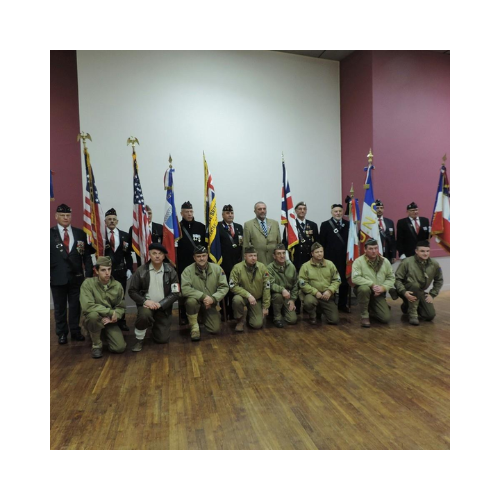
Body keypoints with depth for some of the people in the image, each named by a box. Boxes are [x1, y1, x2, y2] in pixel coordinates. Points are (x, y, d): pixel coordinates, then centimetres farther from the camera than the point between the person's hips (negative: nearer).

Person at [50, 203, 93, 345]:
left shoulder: (80, 233, 4)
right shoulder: (50, 233, -1)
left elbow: (87, 255, 3)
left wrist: (88, 274, -3)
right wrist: (48, 275, -6)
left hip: (76, 276, 1)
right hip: (57, 277, -1)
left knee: (75, 305, 11)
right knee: (59, 306, 11)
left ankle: (75, 331, 25)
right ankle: (62, 333, 25)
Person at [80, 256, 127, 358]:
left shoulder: (117, 285, -5)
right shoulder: (88, 283, -15)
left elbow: (121, 307, 1)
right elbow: (87, 306, -26)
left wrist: (114, 316, -21)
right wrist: (110, 312, -25)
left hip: (110, 321, 3)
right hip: (92, 320, -2)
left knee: (120, 348, -16)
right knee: (93, 314, -38)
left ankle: (105, 334, 20)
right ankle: (96, 345, -11)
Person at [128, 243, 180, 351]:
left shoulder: (170, 271, -5)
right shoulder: (141, 271, -7)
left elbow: (175, 293, -7)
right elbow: (132, 291, -4)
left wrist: (160, 304, -19)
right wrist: (145, 301, -21)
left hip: (163, 307, 1)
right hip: (146, 304, -1)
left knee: (162, 339, -1)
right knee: (145, 314, -38)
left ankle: (156, 325, 36)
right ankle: (139, 339, -8)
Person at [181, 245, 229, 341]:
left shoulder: (217, 268, -6)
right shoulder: (188, 270, -14)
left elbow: (224, 287, -7)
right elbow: (185, 289, -25)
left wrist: (213, 298, -22)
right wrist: (203, 296, -30)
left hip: (210, 304, 3)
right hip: (196, 302, -2)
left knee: (215, 329, -9)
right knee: (191, 301, -37)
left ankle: (203, 318, 27)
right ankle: (194, 326, -9)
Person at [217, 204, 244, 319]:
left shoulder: (239, 227, 16)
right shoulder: (217, 227, 0)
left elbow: (243, 243, 15)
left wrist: (242, 243, -7)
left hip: (237, 262, 4)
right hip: (223, 263, -4)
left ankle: (233, 312, 18)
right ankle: (223, 313, 14)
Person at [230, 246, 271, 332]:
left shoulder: (262, 267, -10)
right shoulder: (237, 268, -18)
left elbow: (266, 287, -5)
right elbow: (233, 286, -18)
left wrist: (265, 306, -5)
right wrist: (248, 295, -28)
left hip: (257, 299, 2)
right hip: (243, 296, -1)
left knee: (258, 324, -10)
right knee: (237, 299, -36)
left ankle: (251, 313, 27)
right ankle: (240, 320, -5)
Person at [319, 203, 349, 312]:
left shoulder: (347, 224, 9)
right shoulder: (325, 225, 1)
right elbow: (322, 242, -2)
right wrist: (323, 257, -6)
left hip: (344, 258, 3)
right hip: (330, 258, -2)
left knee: (345, 282, 8)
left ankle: (342, 304, 22)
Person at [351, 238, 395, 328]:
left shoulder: (385, 261, 1)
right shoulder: (359, 261, -13)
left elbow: (391, 278, 3)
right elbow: (355, 278, -23)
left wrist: (383, 287, -15)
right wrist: (372, 284, -27)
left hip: (378, 293, 3)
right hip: (363, 290, -3)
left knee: (386, 318, -10)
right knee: (364, 288, -40)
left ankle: (371, 310, 25)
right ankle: (364, 316, -17)